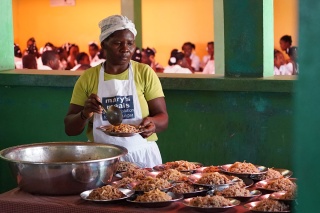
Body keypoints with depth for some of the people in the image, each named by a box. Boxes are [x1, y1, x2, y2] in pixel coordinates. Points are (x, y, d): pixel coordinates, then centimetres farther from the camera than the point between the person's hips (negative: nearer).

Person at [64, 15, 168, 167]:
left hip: (141, 155, -1)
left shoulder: (145, 73, 1)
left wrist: (152, 123, -22)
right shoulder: (88, 77, 3)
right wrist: (85, 114, -16)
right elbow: (69, 129, 4)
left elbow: (163, 118, 0)